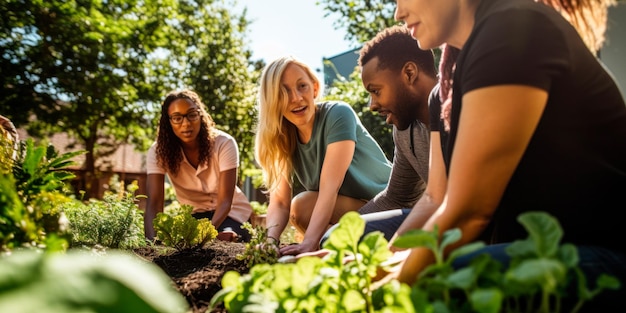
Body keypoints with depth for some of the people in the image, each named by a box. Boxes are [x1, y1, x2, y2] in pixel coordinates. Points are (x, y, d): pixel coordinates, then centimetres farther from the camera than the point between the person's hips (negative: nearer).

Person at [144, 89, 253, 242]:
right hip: (194, 215, 2)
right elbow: (154, 203, -26)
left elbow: (225, 201, -29)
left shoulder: (224, 143, -24)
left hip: (230, 212, -2)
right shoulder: (159, 151, -18)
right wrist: (152, 241, -47)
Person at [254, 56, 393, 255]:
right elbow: (279, 201, -15)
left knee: (303, 205, -26)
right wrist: (270, 241, -35)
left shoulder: (338, 115, -21)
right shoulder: (282, 137, -5)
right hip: (343, 210, 6)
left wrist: (309, 243, -42)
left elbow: (330, 187, -31)